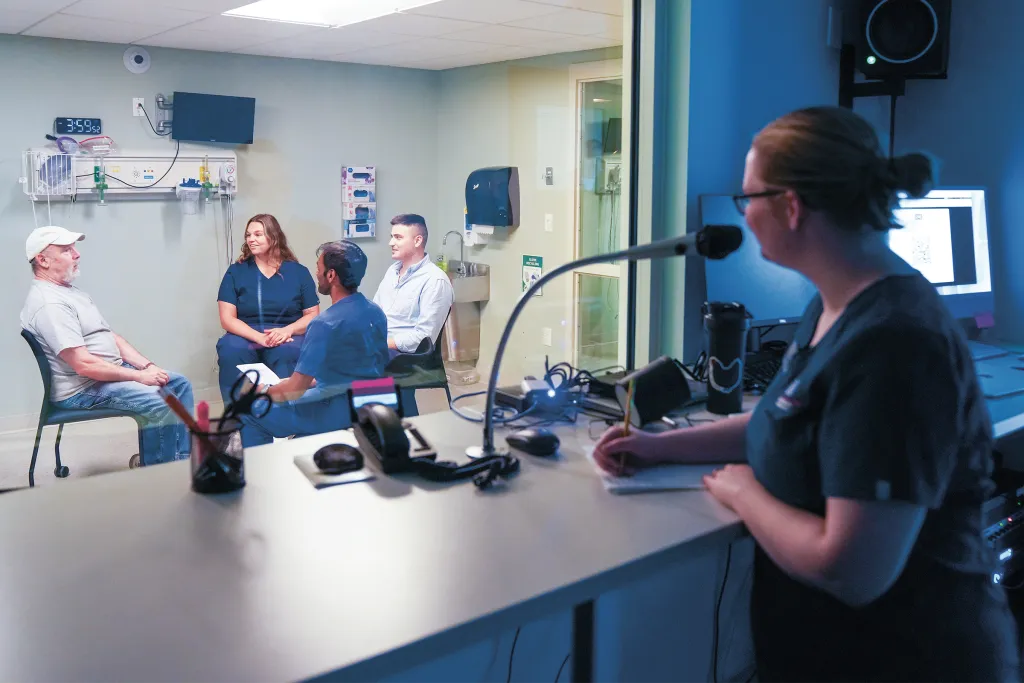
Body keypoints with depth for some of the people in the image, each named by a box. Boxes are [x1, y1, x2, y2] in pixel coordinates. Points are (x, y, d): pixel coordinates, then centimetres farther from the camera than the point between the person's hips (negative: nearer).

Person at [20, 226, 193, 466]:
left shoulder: (70, 291, 13)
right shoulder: (49, 303, -21)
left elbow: (110, 337, 14)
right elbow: (84, 365, -27)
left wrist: (148, 366, 1)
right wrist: (140, 376, -19)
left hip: (110, 371, 11)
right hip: (82, 388, -11)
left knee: (179, 384, 7)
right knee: (162, 403, -27)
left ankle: (182, 460, 8)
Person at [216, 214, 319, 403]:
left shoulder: (298, 272, 10)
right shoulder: (236, 271, 10)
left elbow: (313, 315, 7)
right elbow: (227, 319, 2)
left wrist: (288, 330, -15)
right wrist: (259, 337, -15)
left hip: (287, 338, -1)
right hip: (246, 336, 1)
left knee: (288, 353, -37)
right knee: (230, 351, -34)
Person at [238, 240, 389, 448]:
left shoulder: (325, 324, -23)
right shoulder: (376, 313, 1)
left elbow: (295, 389, -19)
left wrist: (262, 393, 0)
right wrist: (311, 381, 16)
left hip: (339, 414, -8)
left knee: (251, 414, 7)